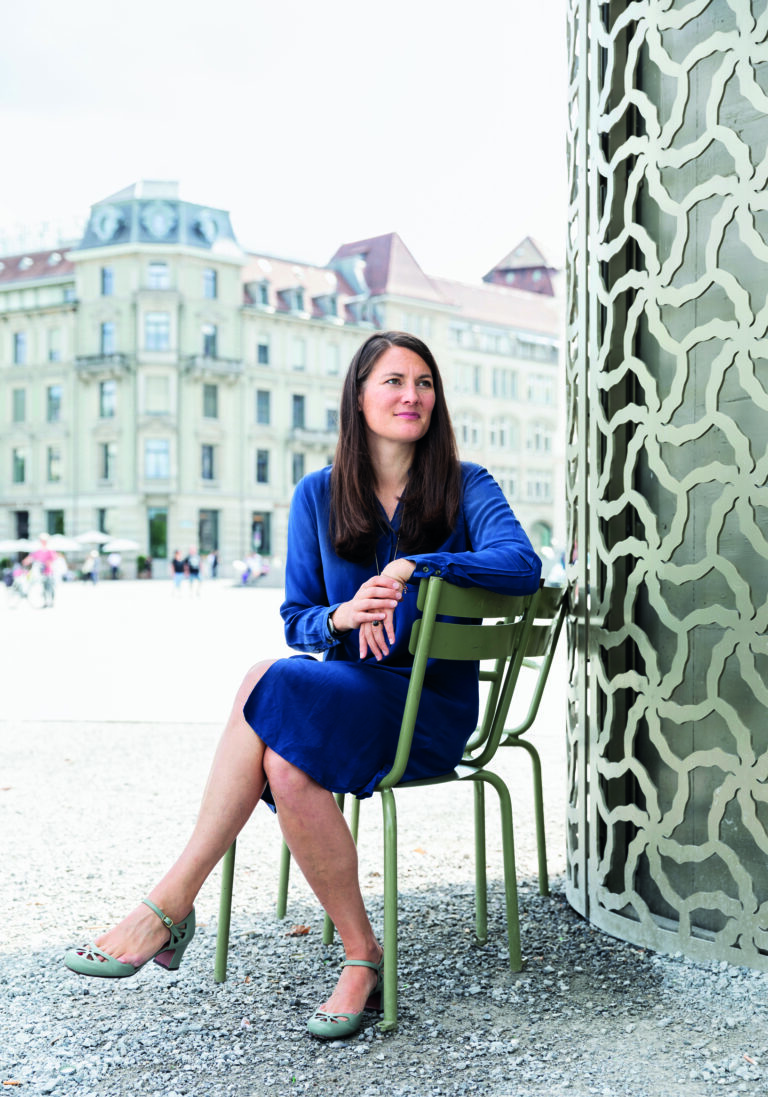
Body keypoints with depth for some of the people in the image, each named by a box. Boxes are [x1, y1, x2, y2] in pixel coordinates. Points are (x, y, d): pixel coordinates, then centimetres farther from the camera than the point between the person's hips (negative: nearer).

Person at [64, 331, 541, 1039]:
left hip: (432, 704, -3)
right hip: (344, 690, 4)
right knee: (287, 763, -34)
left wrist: (411, 567, -23)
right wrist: (343, 615, -14)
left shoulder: (465, 488, 1)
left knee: (269, 684, -30)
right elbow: (297, 621, 9)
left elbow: (522, 566, -18)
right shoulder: (319, 495, 10)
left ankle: (171, 904, -21)